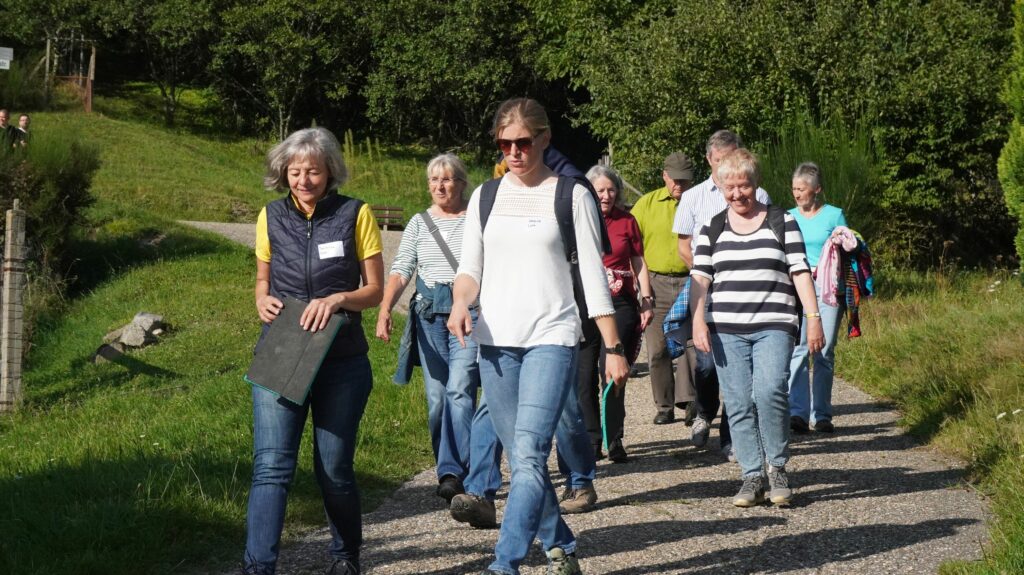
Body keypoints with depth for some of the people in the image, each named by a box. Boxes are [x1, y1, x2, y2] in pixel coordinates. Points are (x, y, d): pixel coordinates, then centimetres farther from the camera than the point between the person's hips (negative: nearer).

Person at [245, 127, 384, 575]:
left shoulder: (355, 215, -2)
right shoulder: (272, 217, 5)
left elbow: (375, 289, 1)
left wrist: (339, 299, -18)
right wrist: (263, 300, -6)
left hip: (341, 361, -1)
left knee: (334, 470, 6)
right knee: (270, 465, -11)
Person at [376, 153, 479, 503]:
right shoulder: (420, 222, 11)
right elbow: (401, 270, 5)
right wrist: (384, 310, -9)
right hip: (429, 314, 4)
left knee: (459, 391, -16)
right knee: (436, 398, 5)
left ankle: (453, 473, -18)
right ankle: (450, 470, 16)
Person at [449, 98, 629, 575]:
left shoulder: (571, 196, 2)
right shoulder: (485, 197, 12)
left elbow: (593, 277, 1)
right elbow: (470, 268, 12)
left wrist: (613, 348, -2)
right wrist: (461, 302, -11)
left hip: (552, 339, -4)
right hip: (495, 341, 4)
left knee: (529, 454, -17)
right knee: (521, 457, 8)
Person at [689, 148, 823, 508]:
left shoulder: (782, 222, 8)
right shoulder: (712, 229, 12)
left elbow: (799, 271, 4)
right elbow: (700, 277, 8)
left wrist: (813, 317, -4)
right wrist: (698, 321, -5)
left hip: (774, 326, -2)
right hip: (726, 330, 2)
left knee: (769, 393, -20)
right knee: (738, 404, -1)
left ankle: (778, 469, -2)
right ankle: (752, 477, 7)